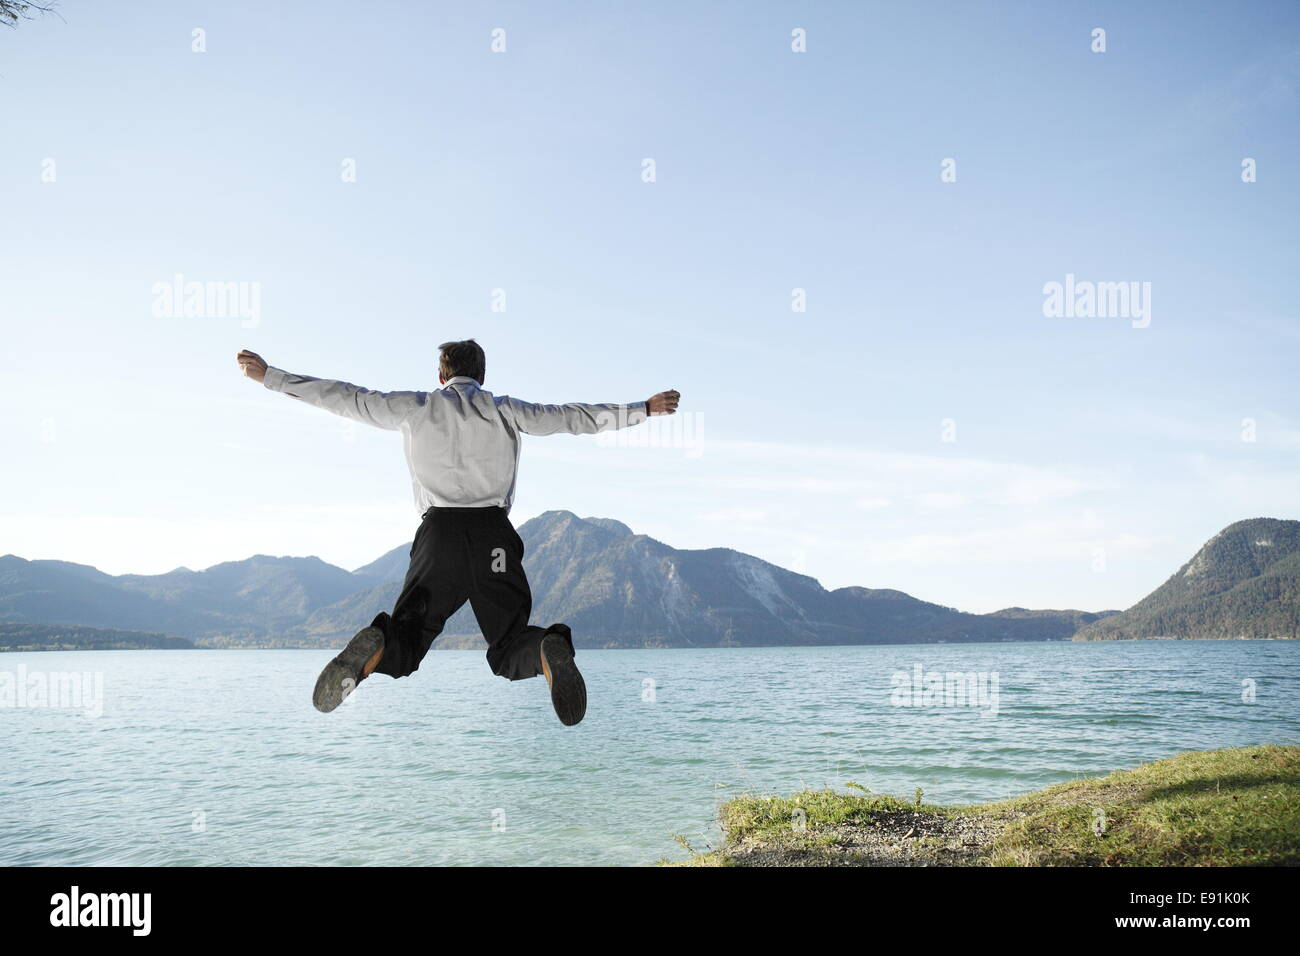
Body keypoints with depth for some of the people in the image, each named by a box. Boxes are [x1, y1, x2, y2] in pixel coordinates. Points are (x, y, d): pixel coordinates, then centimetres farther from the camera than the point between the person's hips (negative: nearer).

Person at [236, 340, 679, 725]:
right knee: (510, 652, 6)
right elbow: (570, 416, 15)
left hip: (439, 532, 0)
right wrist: (643, 409, 23)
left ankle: (373, 649, -33)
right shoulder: (503, 410, 15)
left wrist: (269, 376, 26)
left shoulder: (416, 407, 14)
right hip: (494, 533, 0)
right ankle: (549, 650, -31)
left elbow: (342, 397, 17)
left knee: (406, 640, 4)